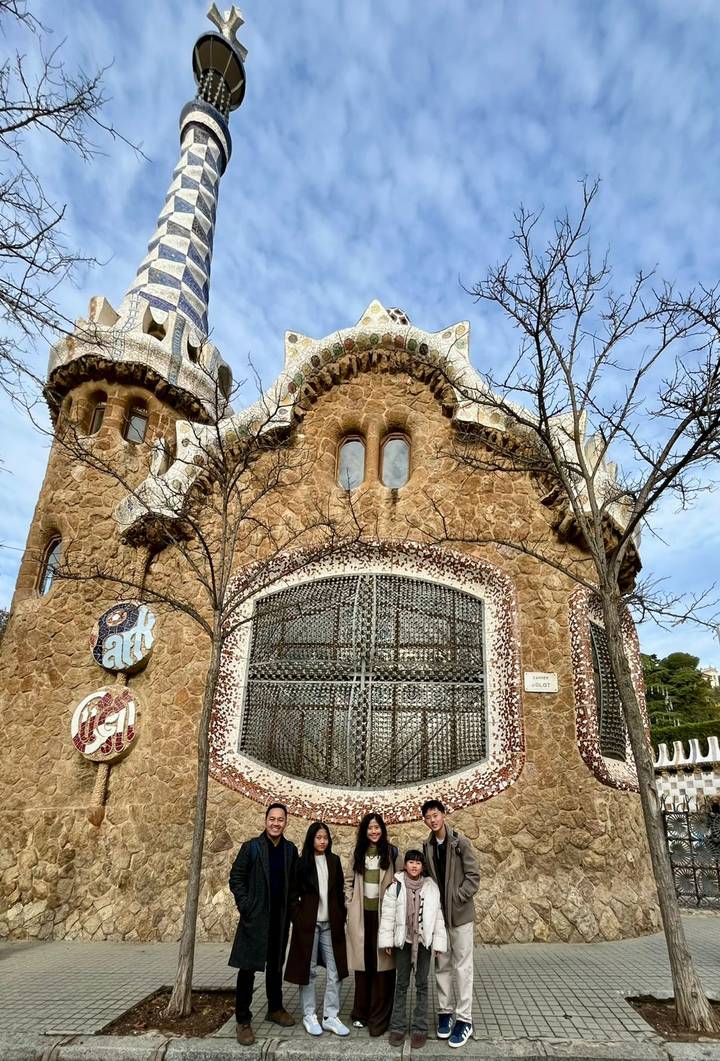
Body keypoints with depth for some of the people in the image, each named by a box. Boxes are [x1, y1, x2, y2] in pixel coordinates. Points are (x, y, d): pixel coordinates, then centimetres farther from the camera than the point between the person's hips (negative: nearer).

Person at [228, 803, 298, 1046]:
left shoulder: (291, 849, 1)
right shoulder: (251, 847, -9)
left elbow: (294, 880, 10)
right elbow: (236, 877, -6)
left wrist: (291, 907, 2)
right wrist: (245, 906, -11)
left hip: (280, 918, 4)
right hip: (255, 917, -4)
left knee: (276, 965, 17)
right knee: (247, 968, -1)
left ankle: (275, 1008, 34)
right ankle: (243, 1020, 12)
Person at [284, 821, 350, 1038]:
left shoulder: (334, 861, 6)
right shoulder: (302, 863, -4)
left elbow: (340, 892, 10)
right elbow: (293, 894, -1)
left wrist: (341, 918, 5)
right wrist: (298, 918, -8)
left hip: (331, 924, 3)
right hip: (308, 923, -3)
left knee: (335, 971, 5)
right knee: (309, 970, 6)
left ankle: (330, 1016, 15)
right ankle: (309, 1016, 20)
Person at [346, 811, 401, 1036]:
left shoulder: (392, 852, -1)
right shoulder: (358, 853, 9)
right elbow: (350, 881, 12)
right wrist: (350, 904, 3)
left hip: (384, 913, -2)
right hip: (361, 914, 3)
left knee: (382, 963, -1)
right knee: (363, 963, 9)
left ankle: (379, 1018, 9)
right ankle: (361, 1013, 23)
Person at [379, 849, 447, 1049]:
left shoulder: (431, 887, -3)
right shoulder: (396, 886, -6)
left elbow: (438, 916, -1)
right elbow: (388, 914, -4)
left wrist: (439, 942, -4)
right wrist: (387, 940, -6)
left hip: (424, 941, 0)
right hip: (403, 941, 0)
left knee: (421, 984, 7)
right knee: (401, 984, 10)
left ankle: (419, 1027, 18)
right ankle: (398, 1026, 21)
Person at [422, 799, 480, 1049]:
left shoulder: (461, 842, -12)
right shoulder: (427, 847, 2)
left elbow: (473, 876, -12)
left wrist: (456, 898, -15)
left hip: (460, 913, -4)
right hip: (437, 914, 4)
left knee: (462, 967, 2)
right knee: (442, 966, 13)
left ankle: (464, 1019, 12)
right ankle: (444, 1012, 26)